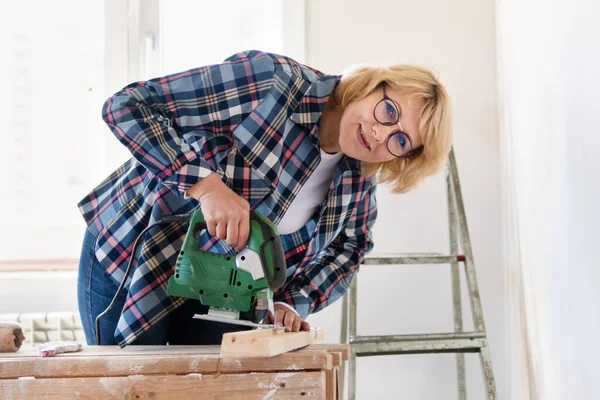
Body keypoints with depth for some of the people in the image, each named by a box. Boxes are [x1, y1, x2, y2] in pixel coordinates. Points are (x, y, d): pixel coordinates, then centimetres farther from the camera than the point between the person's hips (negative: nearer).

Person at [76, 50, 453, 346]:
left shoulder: (358, 175, -9)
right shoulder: (272, 83, -28)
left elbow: (347, 249, 7)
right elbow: (125, 106, -28)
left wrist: (291, 303, -11)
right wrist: (206, 184, -37)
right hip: (129, 259, -4)